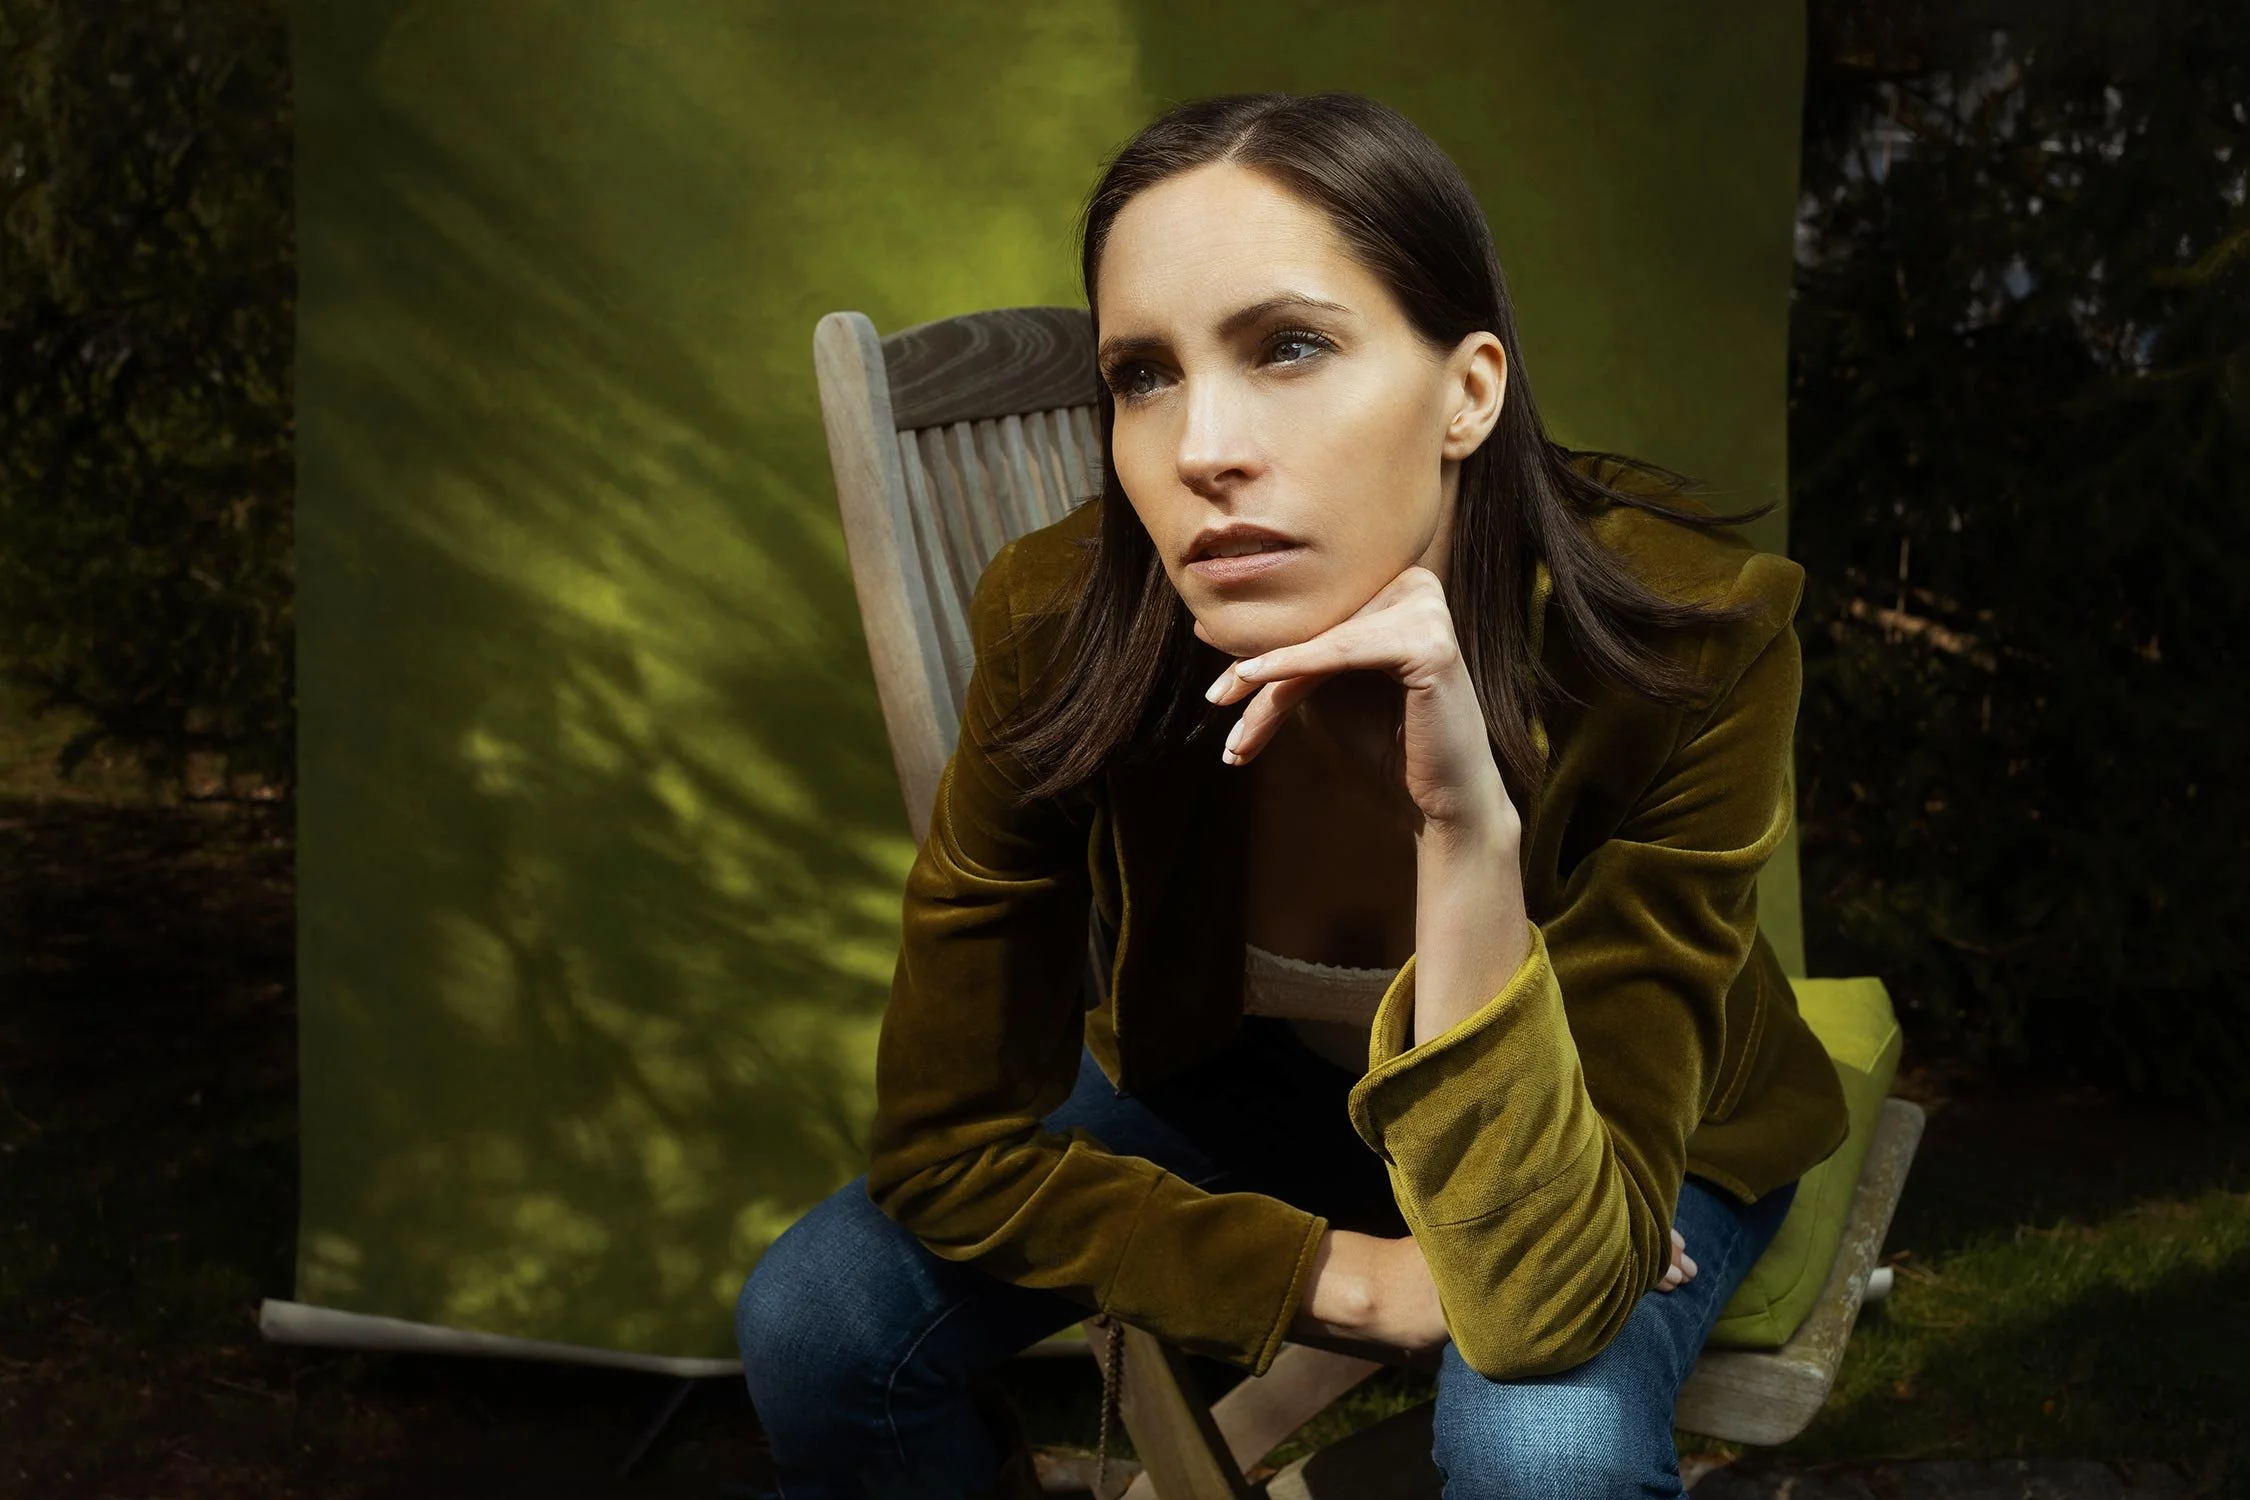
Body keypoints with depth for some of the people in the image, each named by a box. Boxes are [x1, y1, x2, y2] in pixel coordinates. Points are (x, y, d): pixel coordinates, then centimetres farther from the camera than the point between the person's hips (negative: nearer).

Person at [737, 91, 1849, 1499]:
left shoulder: (1682, 639, -34)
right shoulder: (1064, 626, -27)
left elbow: (1541, 1305, -38)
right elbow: (944, 1141, -16)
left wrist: (1464, 825, -49)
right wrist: (1350, 1279, -24)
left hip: (1626, 1130, -2)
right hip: (1241, 1074, 3)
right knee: (814, 1322, -17)